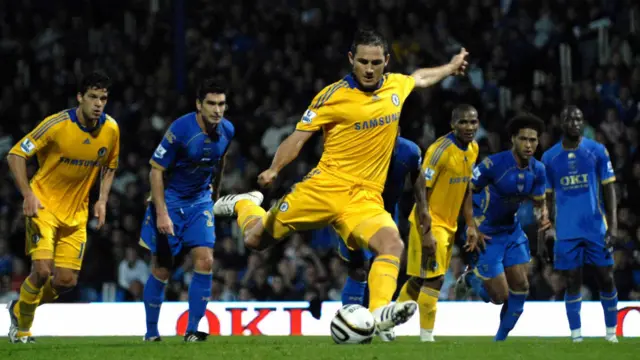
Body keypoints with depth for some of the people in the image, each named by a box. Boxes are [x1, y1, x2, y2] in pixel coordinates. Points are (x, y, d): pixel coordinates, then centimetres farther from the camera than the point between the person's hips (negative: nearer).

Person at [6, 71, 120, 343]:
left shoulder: (110, 129, -4)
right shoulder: (57, 124, -18)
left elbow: (109, 167, 15)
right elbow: (16, 154, -13)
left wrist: (102, 199, -1)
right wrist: (28, 194, -23)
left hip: (76, 213, 5)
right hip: (43, 205, -5)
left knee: (66, 280, 1)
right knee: (42, 270, -19)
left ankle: (20, 309, 30)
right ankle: (22, 328, 6)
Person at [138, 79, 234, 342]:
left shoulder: (226, 131, -6)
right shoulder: (180, 130, -23)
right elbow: (156, 170, -18)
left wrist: (215, 192, 25)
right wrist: (161, 213, -23)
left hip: (200, 202, 4)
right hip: (170, 201, -4)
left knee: (205, 262, -11)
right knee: (161, 269, 1)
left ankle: (192, 330, -3)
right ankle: (151, 332, 17)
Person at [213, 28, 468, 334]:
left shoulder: (396, 86, 8)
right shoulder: (334, 96, -8)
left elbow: (420, 77, 33)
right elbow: (299, 137, -7)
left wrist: (451, 67, 45)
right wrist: (274, 169, -21)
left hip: (365, 198, 3)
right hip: (326, 186, -3)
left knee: (393, 245, -27)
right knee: (255, 238, 1)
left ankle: (379, 312, -37)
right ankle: (244, 204, 35)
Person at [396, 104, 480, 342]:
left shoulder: (473, 149, 4)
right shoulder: (441, 150, -21)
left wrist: (470, 225, 11)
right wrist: (427, 233, -24)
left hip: (449, 225, 8)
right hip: (430, 224, -8)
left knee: (419, 280, 15)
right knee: (434, 279, -12)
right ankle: (427, 336, -6)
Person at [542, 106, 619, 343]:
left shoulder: (597, 151, 1)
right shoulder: (550, 158, 5)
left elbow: (609, 189, 1)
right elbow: (548, 197, 11)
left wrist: (613, 225, -7)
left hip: (596, 229, -1)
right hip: (566, 232, 1)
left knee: (606, 279, 1)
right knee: (572, 283, 1)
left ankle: (611, 332, 15)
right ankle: (576, 335, 7)